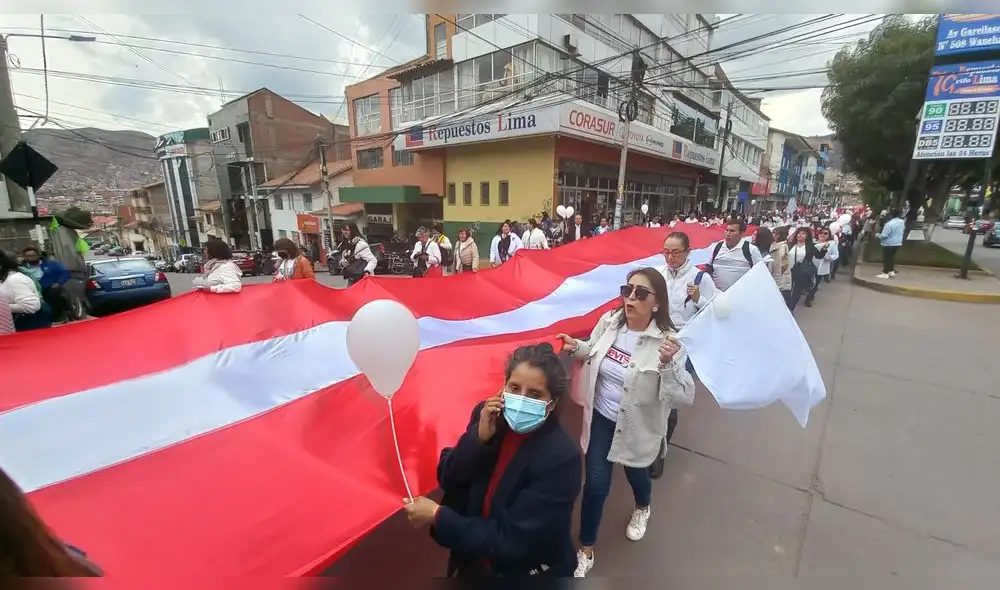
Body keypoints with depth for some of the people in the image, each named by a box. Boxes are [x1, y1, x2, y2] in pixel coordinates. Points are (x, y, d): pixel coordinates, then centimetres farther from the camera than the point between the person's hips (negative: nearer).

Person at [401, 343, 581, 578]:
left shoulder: (561, 458, -29)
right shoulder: (489, 416, -14)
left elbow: (512, 540, -27)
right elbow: (447, 479, -11)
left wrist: (437, 515, -25)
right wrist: (479, 436, -27)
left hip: (526, 571, -3)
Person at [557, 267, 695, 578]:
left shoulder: (668, 341, -23)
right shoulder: (609, 321, -12)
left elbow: (684, 398, -24)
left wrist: (668, 365, -41)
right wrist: (576, 347, -12)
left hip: (637, 426, -2)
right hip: (601, 418, 2)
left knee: (635, 474, 25)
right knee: (596, 484, 7)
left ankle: (642, 509, 63)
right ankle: (586, 551, 30)